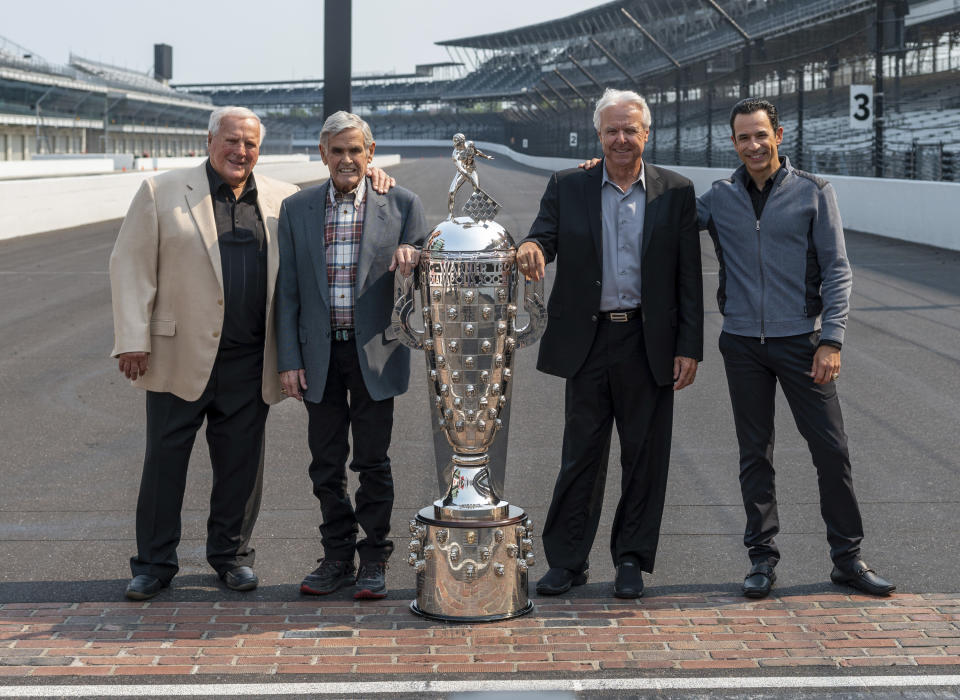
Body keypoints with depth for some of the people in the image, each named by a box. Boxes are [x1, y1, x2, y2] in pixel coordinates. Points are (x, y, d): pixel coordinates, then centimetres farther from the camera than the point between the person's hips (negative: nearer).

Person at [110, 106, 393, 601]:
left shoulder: (282, 200, 10)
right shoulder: (161, 193, 2)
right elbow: (130, 267, -1)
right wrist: (133, 340, -9)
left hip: (248, 363, 2)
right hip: (180, 356, -2)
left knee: (241, 463, 9)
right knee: (165, 461, 4)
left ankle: (231, 553, 25)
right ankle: (155, 563, 15)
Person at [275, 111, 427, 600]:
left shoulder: (402, 205, 1)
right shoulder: (296, 210, 6)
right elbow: (287, 291, 5)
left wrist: (412, 257, -20)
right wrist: (289, 360, -1)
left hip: (374, 352, -2)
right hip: (320, 354, 2)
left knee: (373, 463, 3)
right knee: (326, 464, 8)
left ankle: (373, 561, 13)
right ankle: (338, 557, 20)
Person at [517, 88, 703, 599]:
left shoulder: (675, 192, 4)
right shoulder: (567, 187, 6)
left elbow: (689, 278, 3)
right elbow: (544, 239, -2)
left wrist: (689, 347, -3)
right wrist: (532, 247, -28)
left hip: (649, 343, 0)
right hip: (588, 341, 0)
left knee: (644, 455, 6)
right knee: (580, 453, 4)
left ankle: (631, 559, 18)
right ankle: (566, 561, 14)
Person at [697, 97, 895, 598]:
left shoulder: (813, 194, 1)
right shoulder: (719, 199, 7)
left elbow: (836, 270, 0)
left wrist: (831, 341, -9)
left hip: (800, 339, -2)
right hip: (742, 343, 2)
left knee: (831, 448, -2)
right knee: (754, 456, 6)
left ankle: (847, 557, 10)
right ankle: (762, 558, 16)